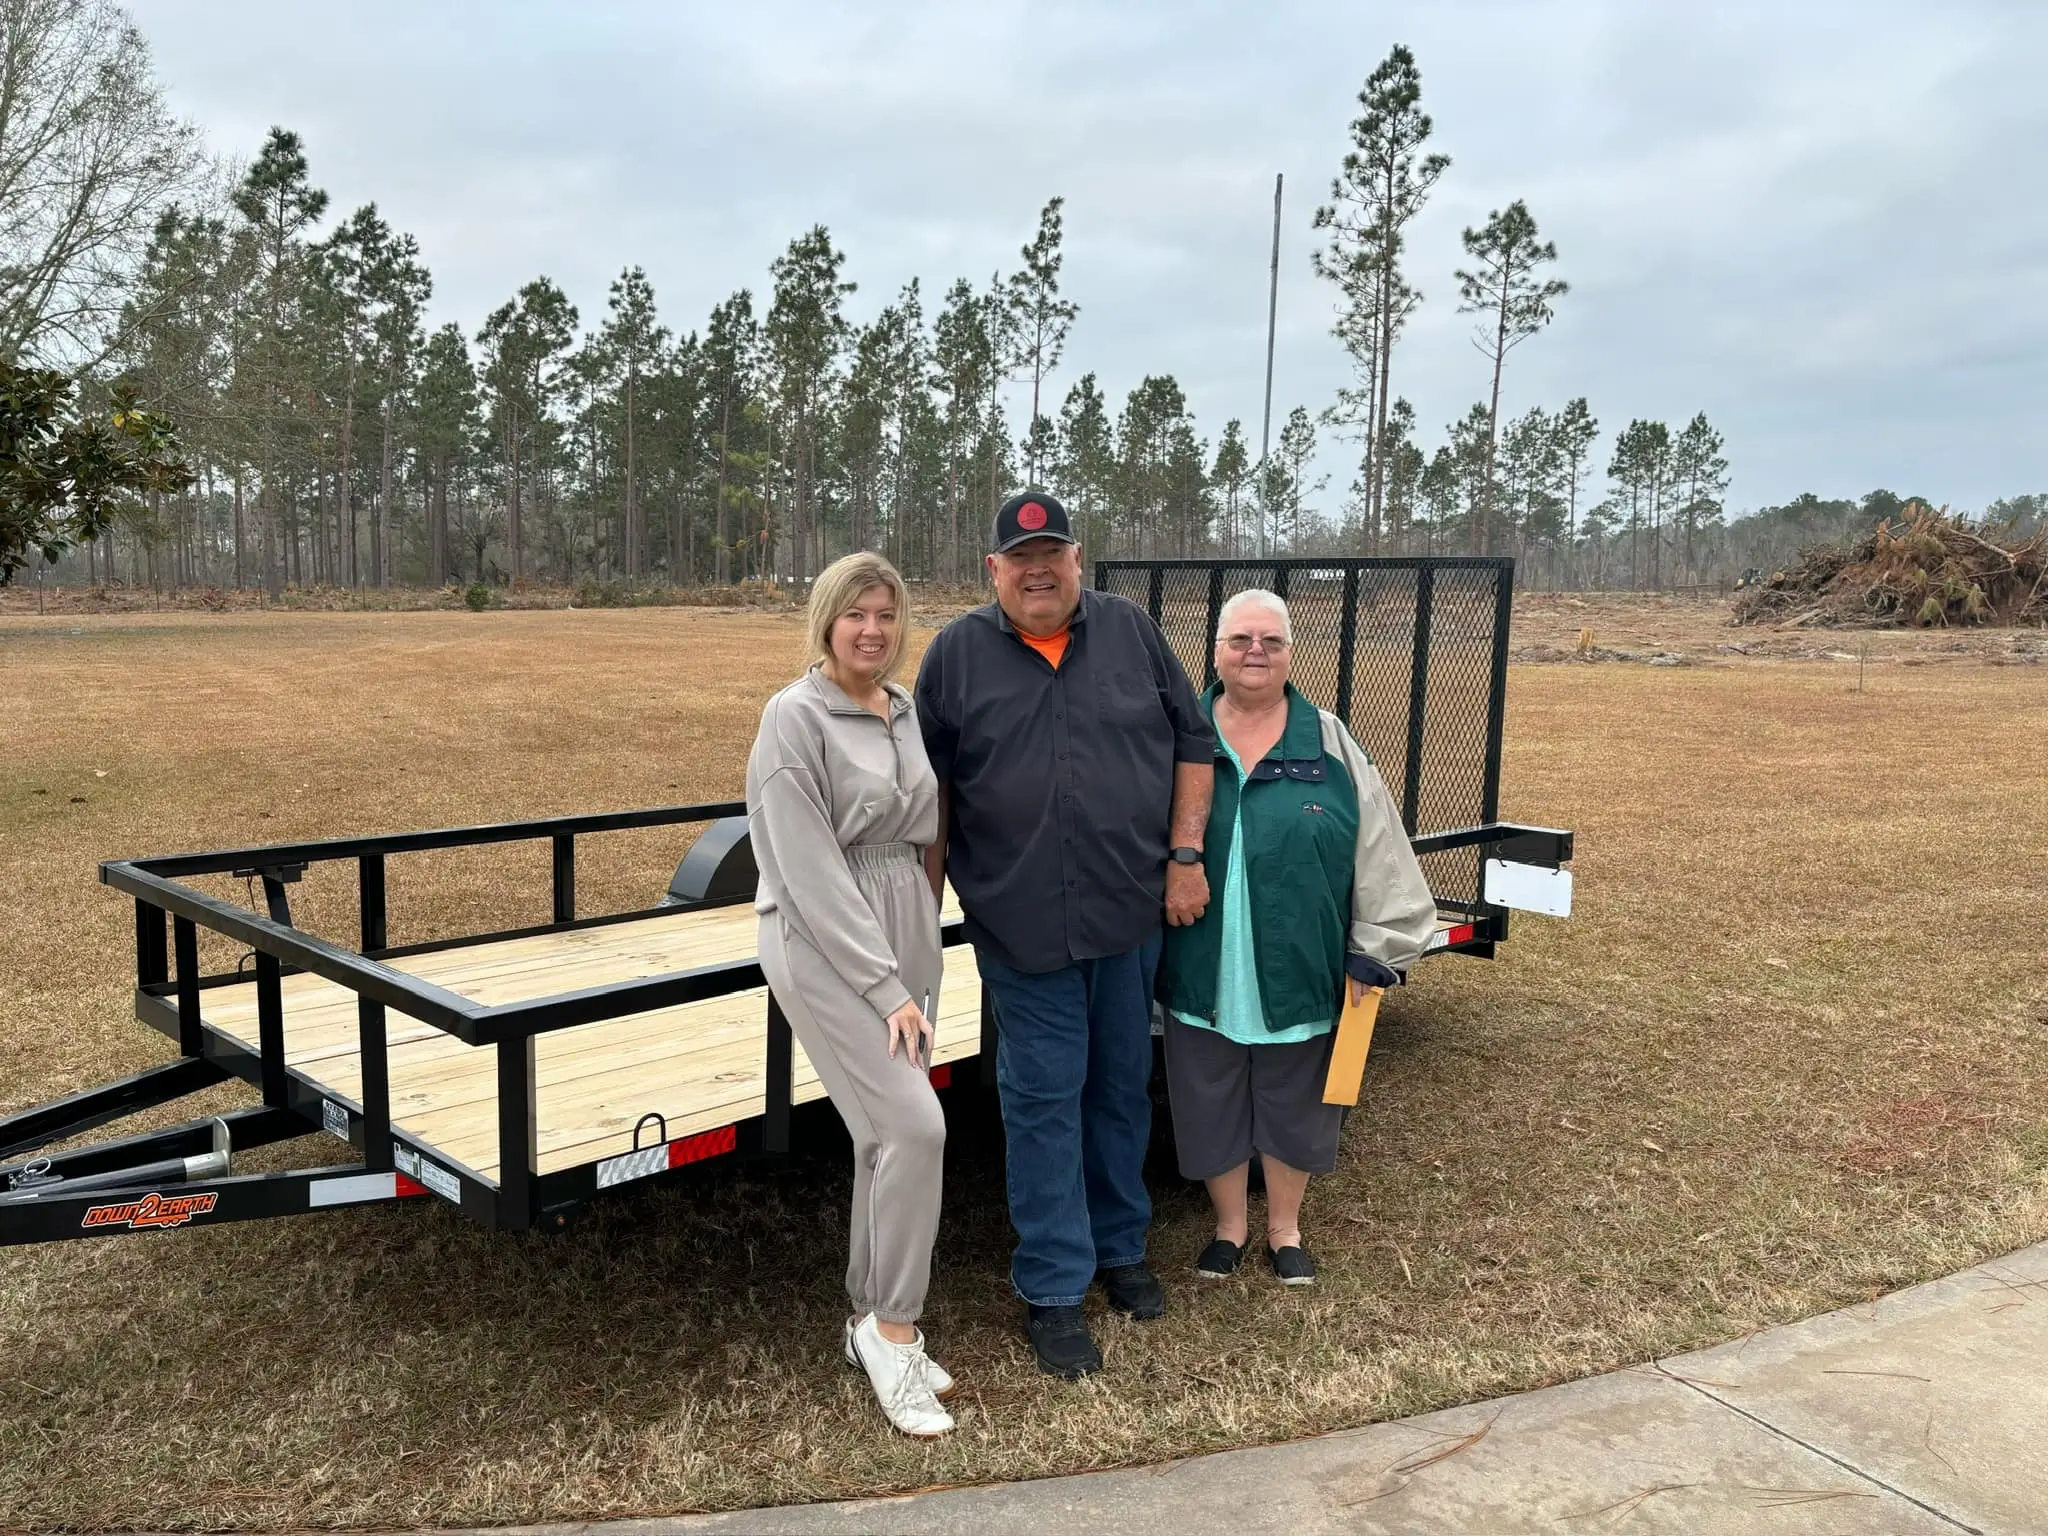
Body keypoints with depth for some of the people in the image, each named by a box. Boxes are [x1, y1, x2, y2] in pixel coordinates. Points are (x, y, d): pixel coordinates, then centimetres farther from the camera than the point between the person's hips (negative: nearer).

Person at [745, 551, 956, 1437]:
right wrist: (884, 985, -17)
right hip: (825, 943, -7)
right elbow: (811, 868, -16)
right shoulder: (796, 717, -12)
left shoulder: (909, 711, 8)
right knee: (914, 1125, -14)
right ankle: (894, 1328, 4)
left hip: (905, 933, 7)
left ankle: (871, 1323, 25)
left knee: (887, 1135, 10)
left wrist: (912, 969, 11)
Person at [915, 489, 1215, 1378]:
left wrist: (1186, 856, -1)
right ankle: (1054, 1289, 16)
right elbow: (930, 794, 3)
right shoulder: (958, 653, 0)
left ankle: (1120, 1248, 34)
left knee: (1123, 1087, 15)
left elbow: (1192, 742, 6)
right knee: (1044, 1099, 4)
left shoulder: (1131, 632, 3)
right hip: (1021, 927, -2)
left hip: (1132, 913, 2)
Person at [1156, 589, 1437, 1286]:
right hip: (1204, 979, 1)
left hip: (1298, 977, 0)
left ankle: (1285, 1228, 38)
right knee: (1212, 1104, 14)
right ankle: (1230, 1223, 37)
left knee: (1291, 1104, 15)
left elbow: (1379, 855, -2)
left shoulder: (1329, 744, -3)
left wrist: (1374, 953, -4)